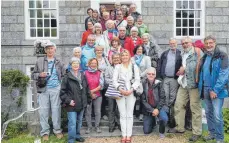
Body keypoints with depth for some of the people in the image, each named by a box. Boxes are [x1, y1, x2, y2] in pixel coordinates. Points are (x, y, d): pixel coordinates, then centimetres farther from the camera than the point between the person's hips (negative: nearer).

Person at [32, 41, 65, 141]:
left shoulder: (59, 62, 9)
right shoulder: (39, 61, 7)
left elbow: (64, 76, 13)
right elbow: (33, 75, 9)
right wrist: (39, 75, -12)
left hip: (56, 89, 0)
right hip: (43, 89, 0)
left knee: (56, 110, 5)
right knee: (43, 110, 2)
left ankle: (57, 130, 17)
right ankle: (45, 132, 14)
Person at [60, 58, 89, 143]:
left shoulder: (83, 76, 8)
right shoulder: (67, 77, -8)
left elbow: (86, 89, 15)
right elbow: (62, 91, -9)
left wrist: (87, 99, 11)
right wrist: (68, 101, -15)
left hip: (81, 104, 5)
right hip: (72, 105, -5)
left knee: (79, 122, 17)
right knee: (72, 123, -6)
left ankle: (77, 135, 34)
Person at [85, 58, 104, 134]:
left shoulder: (99, 73, 5)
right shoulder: (85, 73, 0)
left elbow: (101, 85, -1)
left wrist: (92, 91, -10)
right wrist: (90, 93, -6)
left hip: (98, 96, 1)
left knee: (98, 112, 3)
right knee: (88, 112, 2)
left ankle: (97, 126, 15)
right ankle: (89, 127, 15)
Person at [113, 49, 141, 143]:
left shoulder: (134, 67, 8)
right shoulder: (117, 67, 9)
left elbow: (137, 80, 2)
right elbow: (114, 80, 2)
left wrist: (131, 90, -12)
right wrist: (120, 89, -14)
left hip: (131, 93, 0)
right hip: (120, 93, 1)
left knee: (129, 115, 3)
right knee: (122, 115, 4)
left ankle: (129, 135, 9)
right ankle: (124, 135, 10)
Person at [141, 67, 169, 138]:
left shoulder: (159, 83, -7)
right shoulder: (143, 84, -7)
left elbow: (162, 98, -8)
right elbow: (143, 100, -8)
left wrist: (157, 109, -18)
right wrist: (152, 110, -15)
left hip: (159, 106, -1)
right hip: (148, 108, 1)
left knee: (164, 118, -33)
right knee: (146, 131, -2)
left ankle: (161, 131, 0)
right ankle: (153, 121, 33)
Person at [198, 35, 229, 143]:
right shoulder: (204, 57, 13)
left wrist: (215, 90, -18)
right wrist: (201, 88, 6)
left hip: (217, 90, -6)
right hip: (205, 89, 6)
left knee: (217, 115, -7)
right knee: (208, 113, 14)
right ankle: (212, 133, 28)